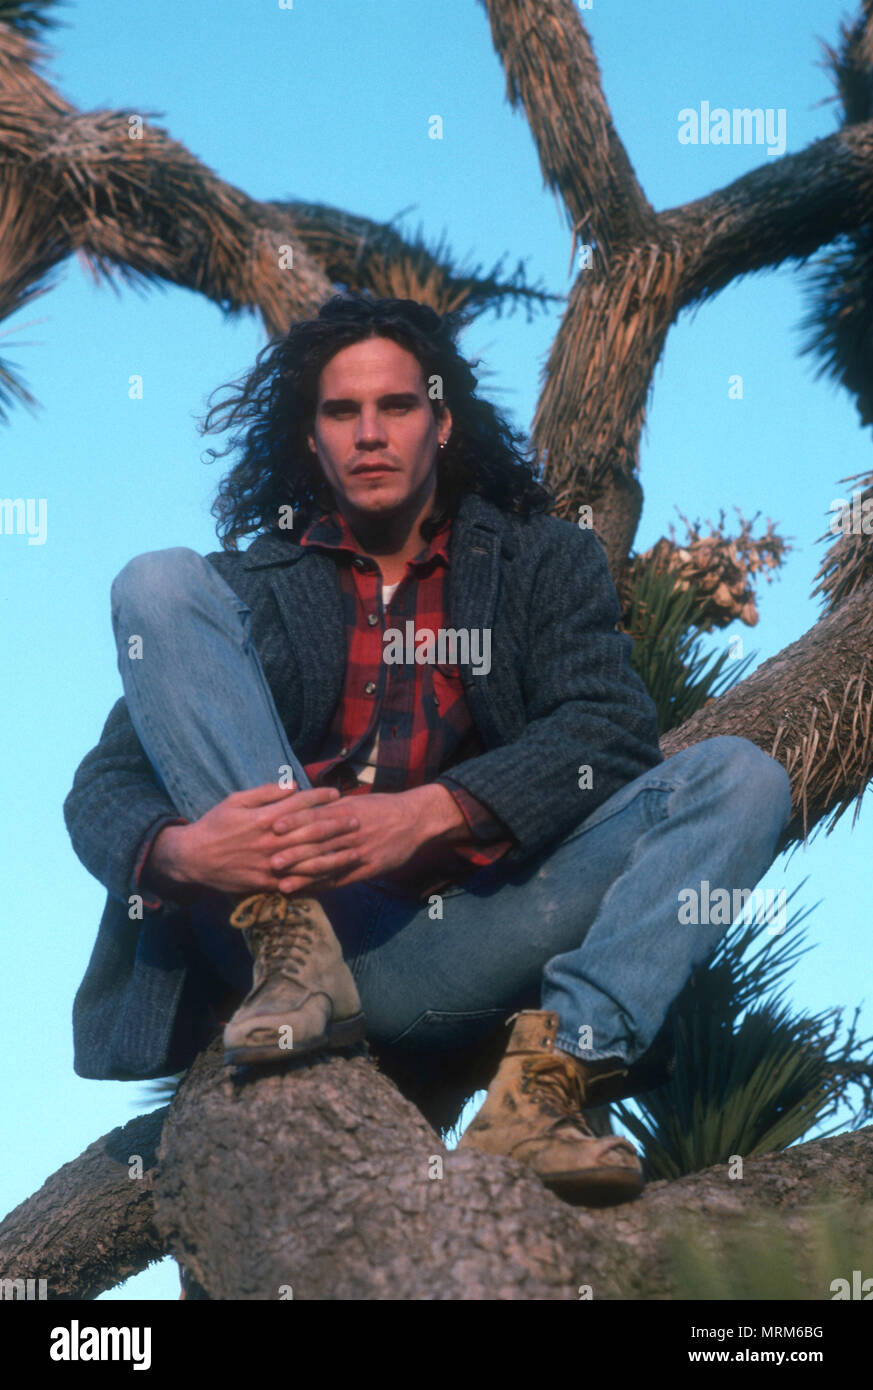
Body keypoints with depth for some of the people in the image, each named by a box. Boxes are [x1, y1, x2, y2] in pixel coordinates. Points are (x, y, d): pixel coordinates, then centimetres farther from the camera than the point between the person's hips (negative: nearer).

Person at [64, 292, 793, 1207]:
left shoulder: (544, 562, 18)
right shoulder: (246, 584, 17)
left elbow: (609, 731, 0)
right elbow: (104, 789, 8)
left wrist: (435, 812, -18)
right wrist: (176, 850, -18)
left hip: (449, 954, 0)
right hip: (272, 930, 0)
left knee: (740, 779, -15)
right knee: (158, 582, -9)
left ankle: (548, 1072, -35)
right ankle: (293, 955, -23)